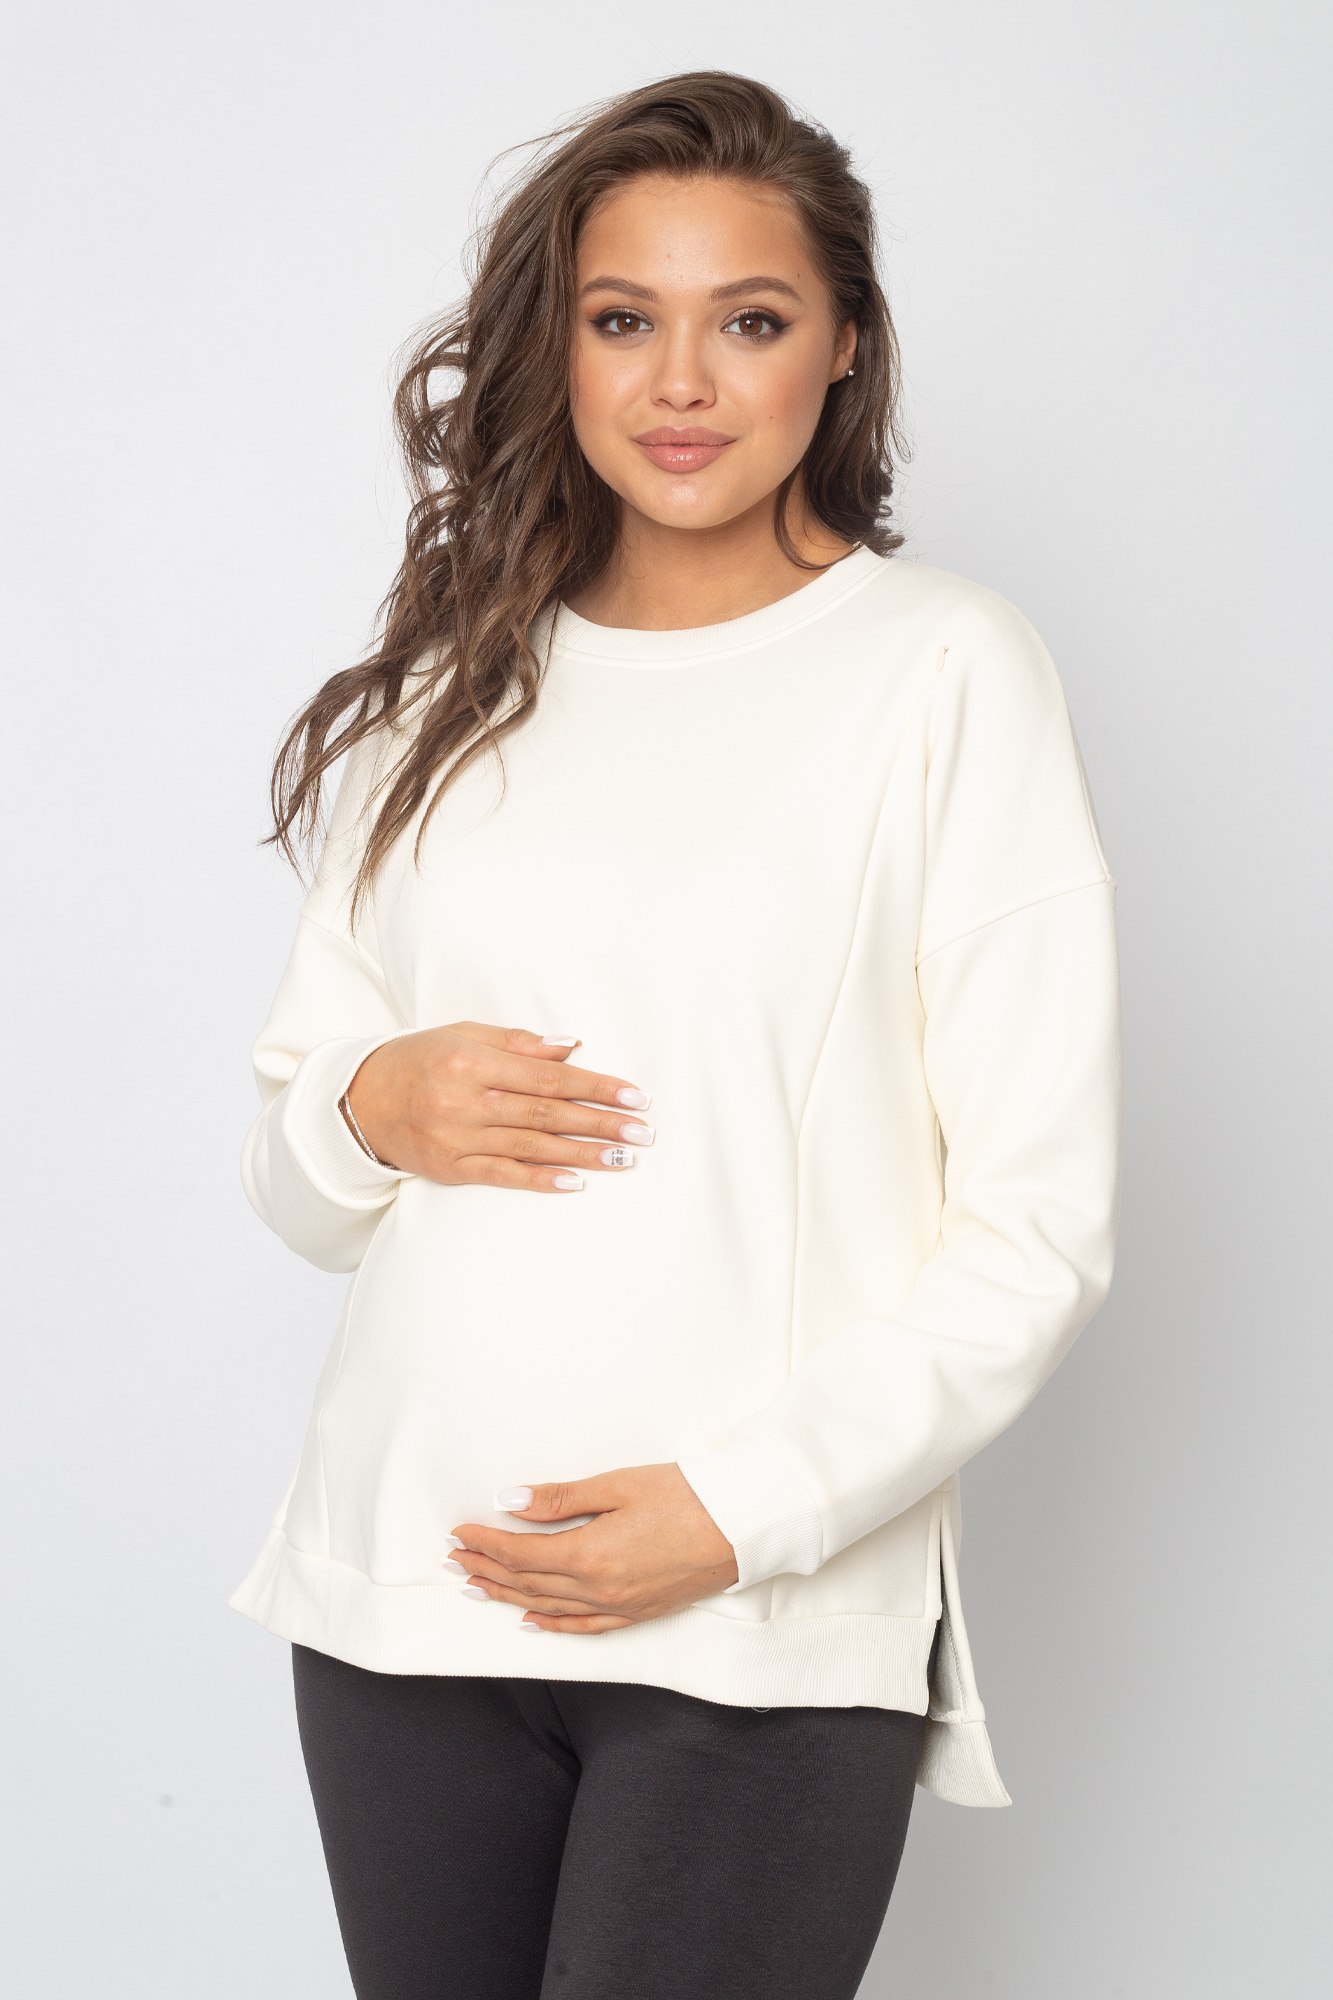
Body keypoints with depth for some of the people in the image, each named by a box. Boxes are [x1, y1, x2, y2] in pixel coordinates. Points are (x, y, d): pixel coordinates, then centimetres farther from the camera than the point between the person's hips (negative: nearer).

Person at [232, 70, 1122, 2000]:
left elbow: (1037, 1227, -6)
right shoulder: (453, 688, 11)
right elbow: (290, 1171, 16)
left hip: (771, 1639, -4)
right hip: (402, 1589, 4)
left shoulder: (946, 668, -3)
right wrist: (374, 1111, -6)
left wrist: (743, 1506, -14)